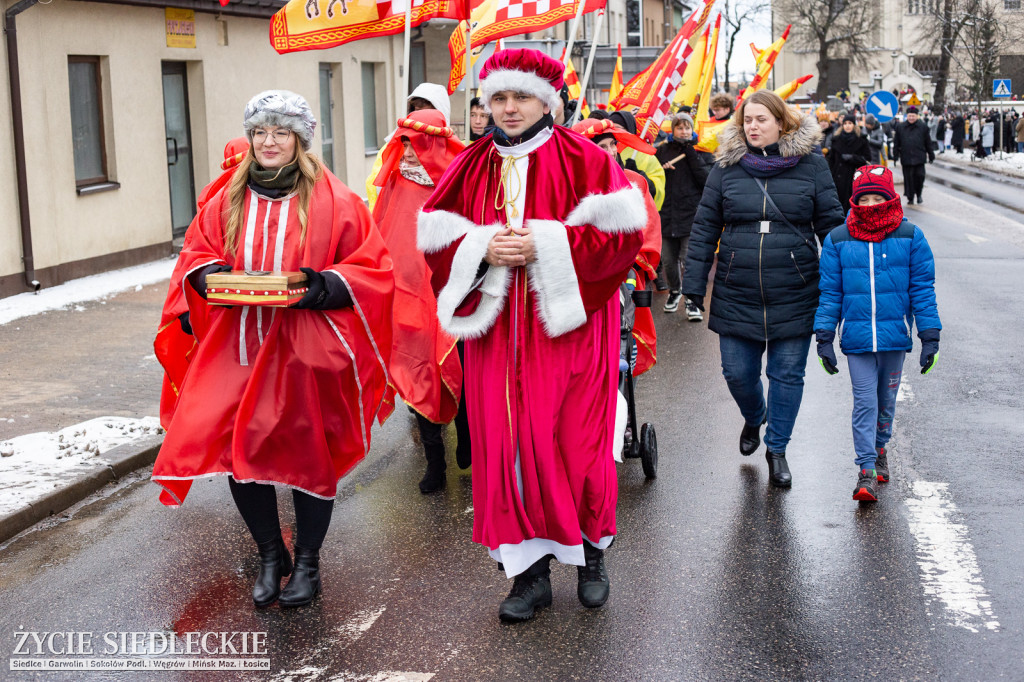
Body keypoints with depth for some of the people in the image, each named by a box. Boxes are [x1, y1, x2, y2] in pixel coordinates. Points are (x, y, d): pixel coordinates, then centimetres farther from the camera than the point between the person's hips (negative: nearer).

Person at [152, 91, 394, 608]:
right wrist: (215, 277, -6)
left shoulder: (333, 200, -3)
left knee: (309, 454, 3)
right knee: (235, 449, 0)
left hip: (307, 350, -3)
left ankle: (307, 561, 24)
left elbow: (371, 268, -4)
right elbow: (196, 255, 16)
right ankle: (270, 556, 23)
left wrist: (320, 286, -20)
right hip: (239, 347, 4)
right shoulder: (227, 200, 10)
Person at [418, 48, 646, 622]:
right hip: (498, 327, 3)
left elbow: (623, 233, -9)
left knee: (575, 441, 0)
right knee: (507, 441, 2)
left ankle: (592, 553, 24)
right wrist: (482, 249, -11)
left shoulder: (583, 160, -2)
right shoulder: (471, 167, 10)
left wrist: (545, 246, -16)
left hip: (568, 323, -3)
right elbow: (435, 239, 9)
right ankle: (530, 570, 14)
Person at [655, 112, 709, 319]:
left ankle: (691, 300, 8)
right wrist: (662, 168, -8)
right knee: (668, 260, 7)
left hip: (691, 214, -2)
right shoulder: (663, 151, 10)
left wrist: (691, 154, -11)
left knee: (689, 260, -10)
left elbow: (705, 179, -9)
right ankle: (675, 290, 35)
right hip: (667, 214, 3)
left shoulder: (698, 152, 4)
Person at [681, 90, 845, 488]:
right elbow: (705, 227, 5)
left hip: (795, 296, -1)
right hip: (736, 295, 1)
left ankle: (777, 449, 24)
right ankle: (754, 419, 41)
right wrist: (694, 283, 1)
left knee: (787, 374, 6)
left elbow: (831, 224, 4)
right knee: (738, 373, 7)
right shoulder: (726, 167, 3)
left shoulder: (810, 165, 0)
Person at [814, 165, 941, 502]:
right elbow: (830, 293, 4)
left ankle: (879, 447, 39)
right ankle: (866, 470, -2)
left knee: (886, 400, 15)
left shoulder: (910, 236, -1)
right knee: (864, 402, -5)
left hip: (895, 335, 1)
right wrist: (824, 338, 0)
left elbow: (922, 289, 1)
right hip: (856, 337, -1)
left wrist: (930, 336, -1)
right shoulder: (838, 240, 0)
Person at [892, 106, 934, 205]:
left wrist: (931, 155, 11)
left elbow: (928, 142, 10)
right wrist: (895, 156, 6)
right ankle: (910, 198, 11)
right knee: (908, 178, 1)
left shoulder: (923, 127, 5)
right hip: (906, 158, 1)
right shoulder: (900, 127, 6)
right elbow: (896, 143, 10)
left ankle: (918, 194, 15)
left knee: (919, 175, -7)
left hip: (919, 158, -1)